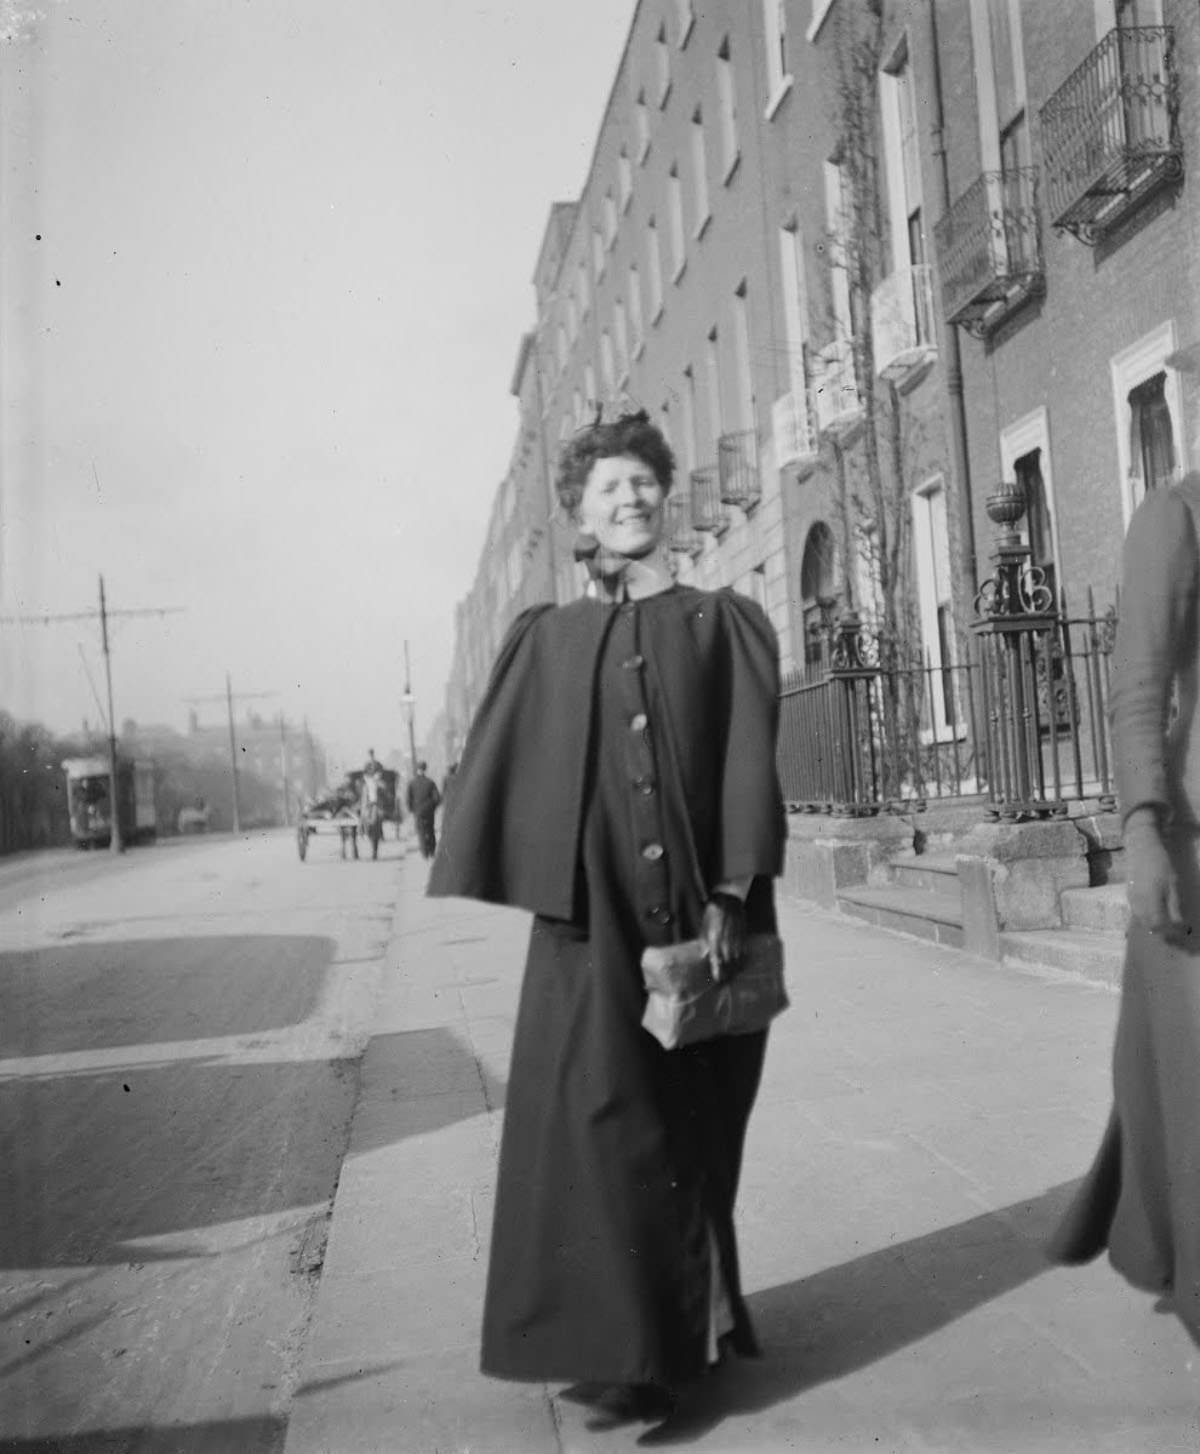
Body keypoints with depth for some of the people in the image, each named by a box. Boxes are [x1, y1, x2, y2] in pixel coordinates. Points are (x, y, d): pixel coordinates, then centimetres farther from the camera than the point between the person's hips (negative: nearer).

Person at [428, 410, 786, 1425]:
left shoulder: (723, 624, 7)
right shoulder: (546, 641, 11)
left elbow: (749, 763, -2)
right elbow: (496, 769, 5)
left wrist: (730, 896, -11)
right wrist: (467, 877, -6)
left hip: (699, 910, 0)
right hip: (591, 916, 0)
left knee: (695, 1125, 9)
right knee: (596, 1120, -6)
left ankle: (696, 1320, 27)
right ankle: (626, 1344, 5)